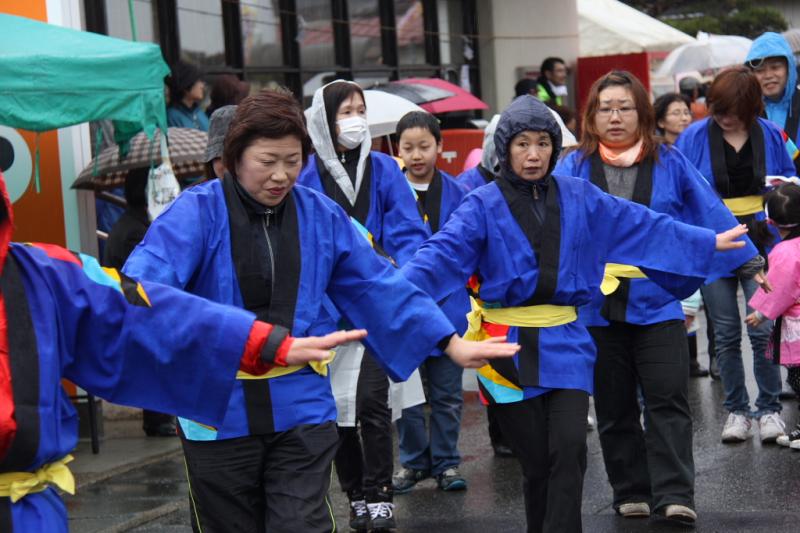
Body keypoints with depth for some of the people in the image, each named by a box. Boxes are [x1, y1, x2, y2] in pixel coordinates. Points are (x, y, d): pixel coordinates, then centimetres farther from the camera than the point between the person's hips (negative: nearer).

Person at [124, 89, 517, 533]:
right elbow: (148, 276, -24)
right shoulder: (197, 211, -8)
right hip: (217, 412, -1)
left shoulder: (321, 214, 4)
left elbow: (380, 288, 8)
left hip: (301, 408, 2)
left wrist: (451, 342, 5)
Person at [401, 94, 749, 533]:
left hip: (563, 344, 2)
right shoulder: (483, 205, -4)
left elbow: (642, 226, 15)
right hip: (508, 347, -2)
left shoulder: (579, 197, 8)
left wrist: (709, 242, 18)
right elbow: (442, 254, -18)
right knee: (536, 462, 3)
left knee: (569, 450, -12)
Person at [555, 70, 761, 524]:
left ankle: (674, 496, -8)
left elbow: (711, 214, 6)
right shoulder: (574, 168, 3)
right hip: (597, 306, 1)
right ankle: (631, 494, 20)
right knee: (615, 409, 9)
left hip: (657, 304, -1)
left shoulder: (670, 164, 4)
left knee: (668, 401, -8)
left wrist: (748, 260, 6)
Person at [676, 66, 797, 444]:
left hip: (759, 242, 0)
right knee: (726, 334, 6)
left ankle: (769, 409, 9)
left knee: (763, 329, -5)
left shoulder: (769, 135, 0)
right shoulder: (695, 137, -4)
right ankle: (736, 410, 18)